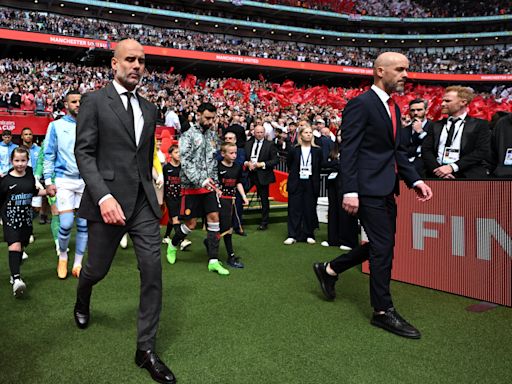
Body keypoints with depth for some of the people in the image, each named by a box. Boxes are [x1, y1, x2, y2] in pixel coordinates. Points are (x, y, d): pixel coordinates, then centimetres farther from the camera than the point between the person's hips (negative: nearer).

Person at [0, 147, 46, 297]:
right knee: (14, 246, -18)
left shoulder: (30, 176, 4)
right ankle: (16, 279, -23)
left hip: (26, 218, 4)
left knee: (20, 247, 13)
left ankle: (15, 273, 29)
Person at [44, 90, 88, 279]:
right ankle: (62, 256, 18)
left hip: (86, 180, 2)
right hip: (64, 180, -2)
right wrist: (48, 181, -4)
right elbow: (49, 155, 3)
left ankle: (77, 263, 15)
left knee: (84, 224, 2)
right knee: (66, 224, -10)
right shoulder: (56, 125, 5)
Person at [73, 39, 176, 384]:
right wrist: (104, 197, -20)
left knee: (153, 272, -2)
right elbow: (83, 152, -9)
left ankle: (147, 349, 12)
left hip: (144, 202, 4)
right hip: (108, 199, -3)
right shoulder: (95, 101, -1)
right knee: (97, 269, 13)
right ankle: (82, 302, 51)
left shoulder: (149, 109, 13)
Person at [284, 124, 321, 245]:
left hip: (311, 184, 0)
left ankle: (309, 235, 14)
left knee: (310, 209, 4)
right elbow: (289, 164, 14)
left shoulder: (317, 151, 3)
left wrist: (315, 179, 7)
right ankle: (292, 235, 6)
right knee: (294, 209, 1)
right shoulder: (294, 150, 1)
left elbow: (319, 168, 10)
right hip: (296, 183, 0)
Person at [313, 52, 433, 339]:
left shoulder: (394, 108, 17)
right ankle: (383, 311, 13)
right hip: (369, 188, -9)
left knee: (381, 245, 15)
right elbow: (348, 151, -15)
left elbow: (398, 150, 18)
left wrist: (415, 180, 6)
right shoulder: (361, 104, -10)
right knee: (383, 248, -3)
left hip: (386, 189, 9)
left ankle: (330, 270, 31)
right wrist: (350, 191, -21)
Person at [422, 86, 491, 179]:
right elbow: (426, 149, 8)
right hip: (438, 175, 2)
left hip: (467, 175, -2)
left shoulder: (479, 125, 8)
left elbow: (482, 152, -2)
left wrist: (452, 167, -12)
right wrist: (437, 169, -10)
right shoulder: (436, 125, 17)